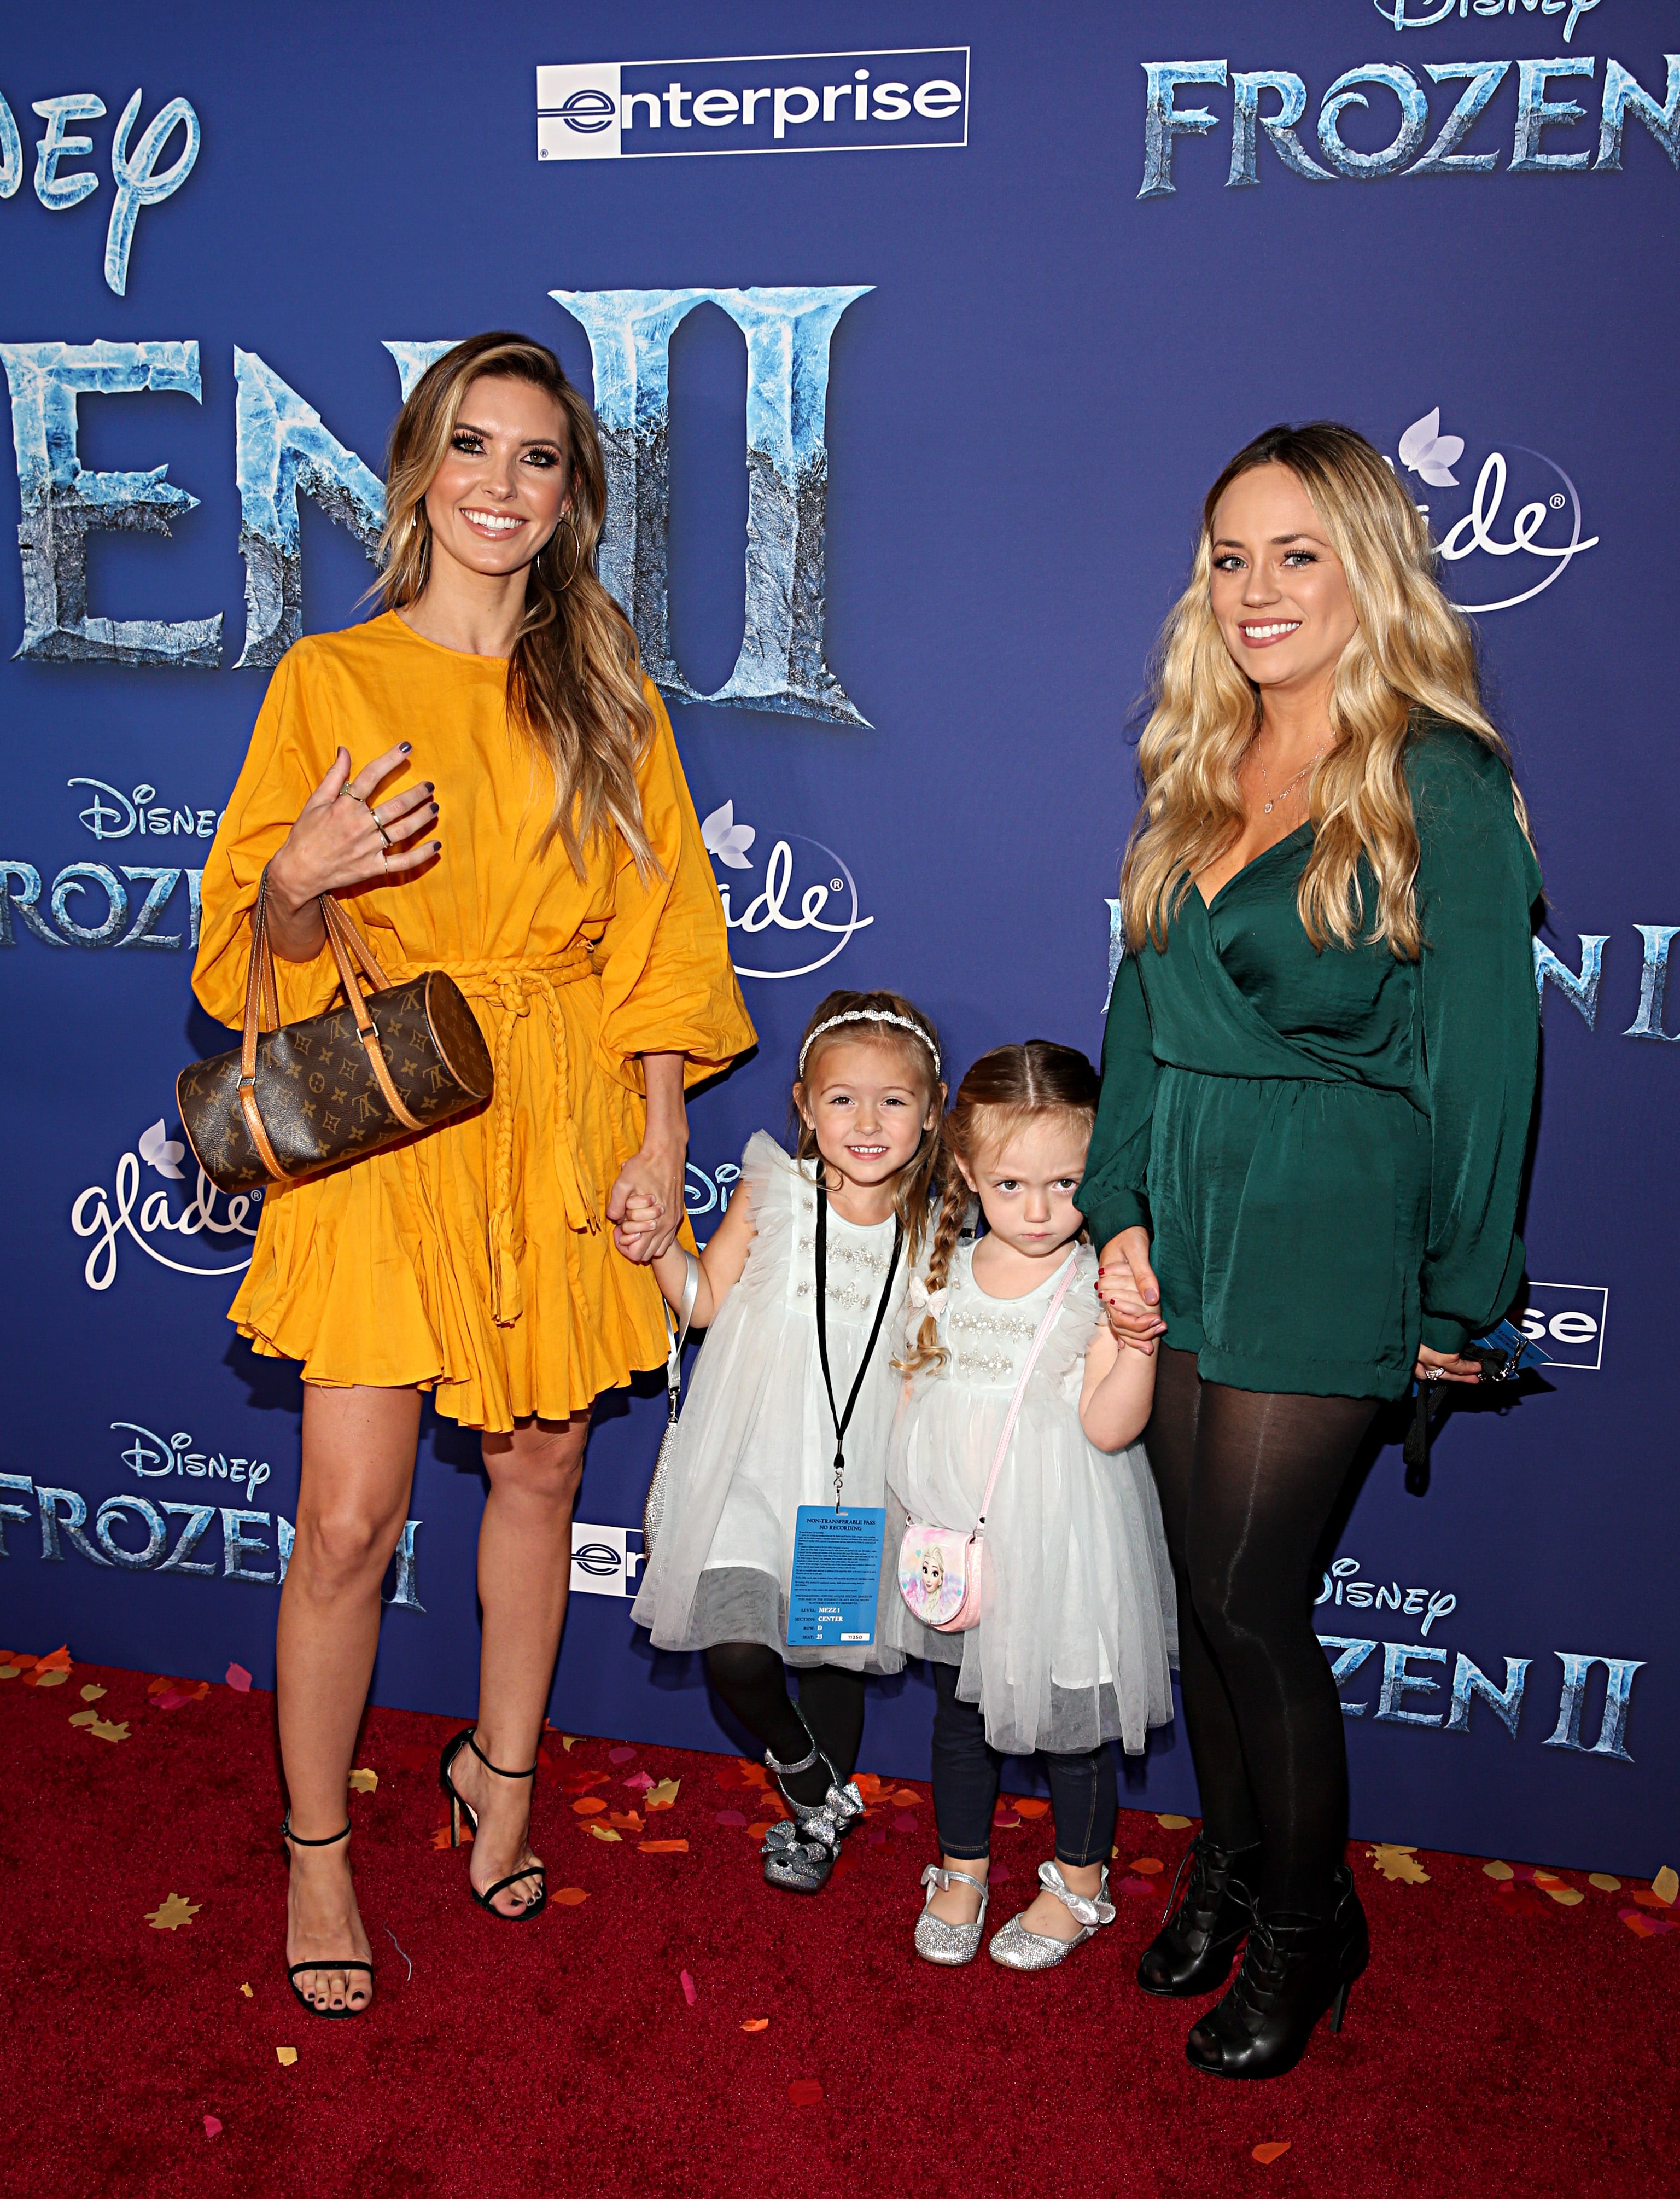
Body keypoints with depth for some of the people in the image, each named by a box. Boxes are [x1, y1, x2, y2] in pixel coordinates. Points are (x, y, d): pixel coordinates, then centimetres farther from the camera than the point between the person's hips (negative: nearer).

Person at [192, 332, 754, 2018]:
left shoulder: (606, 694, 10)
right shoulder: (329, 677, 2)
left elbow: (658, 932, 7)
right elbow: (260, 951, 2)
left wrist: (662, 1139, -1)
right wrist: (301, 878, -21)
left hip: (566, 1129, 3)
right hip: (384, 1130, -2)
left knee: (540, 1471, 12)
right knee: (348, 1520, -3)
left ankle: (501, 1766, 35)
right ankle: (316, 1849, 20)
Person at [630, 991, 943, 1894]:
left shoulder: (932, 1235, -1)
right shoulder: (774, 1194, -5)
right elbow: (707, 1301, 2)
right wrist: (655, 1244, -12)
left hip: (860, 1477, 2)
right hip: (756, 1468, -2)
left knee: (839, 1654, 16)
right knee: (737, 1654, -17)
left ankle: (815, 1821, 46)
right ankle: (809, 1774, 18)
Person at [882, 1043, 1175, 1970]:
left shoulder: (1098, 1286, -13)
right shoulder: (946, 1275, 0)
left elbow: (1109, 1426, -21)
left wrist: (1140, 1337, -35)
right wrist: (915, 1515, 9)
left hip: (1059, 1543, -4)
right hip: (954, 1540, 4)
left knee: (1070, 1720, 11)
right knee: (960, 1714, 19)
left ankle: (1079, 1883, 35)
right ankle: (962, 1868, 40)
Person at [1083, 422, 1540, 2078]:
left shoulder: (1441, 787, -8)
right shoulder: (1194, 777, 10)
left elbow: (1481, 1060, -8)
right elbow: (1141, 1012, 12)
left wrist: (1461, 1305, -6)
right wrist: (1119, 1213, 2)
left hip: (1323, 1242, -5)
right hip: (1180, 1224, 6)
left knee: (1247, 1599, 0)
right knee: (1204, 1585, 13)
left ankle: (1306, 1932, 24)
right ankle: (1227, 1866, 36)